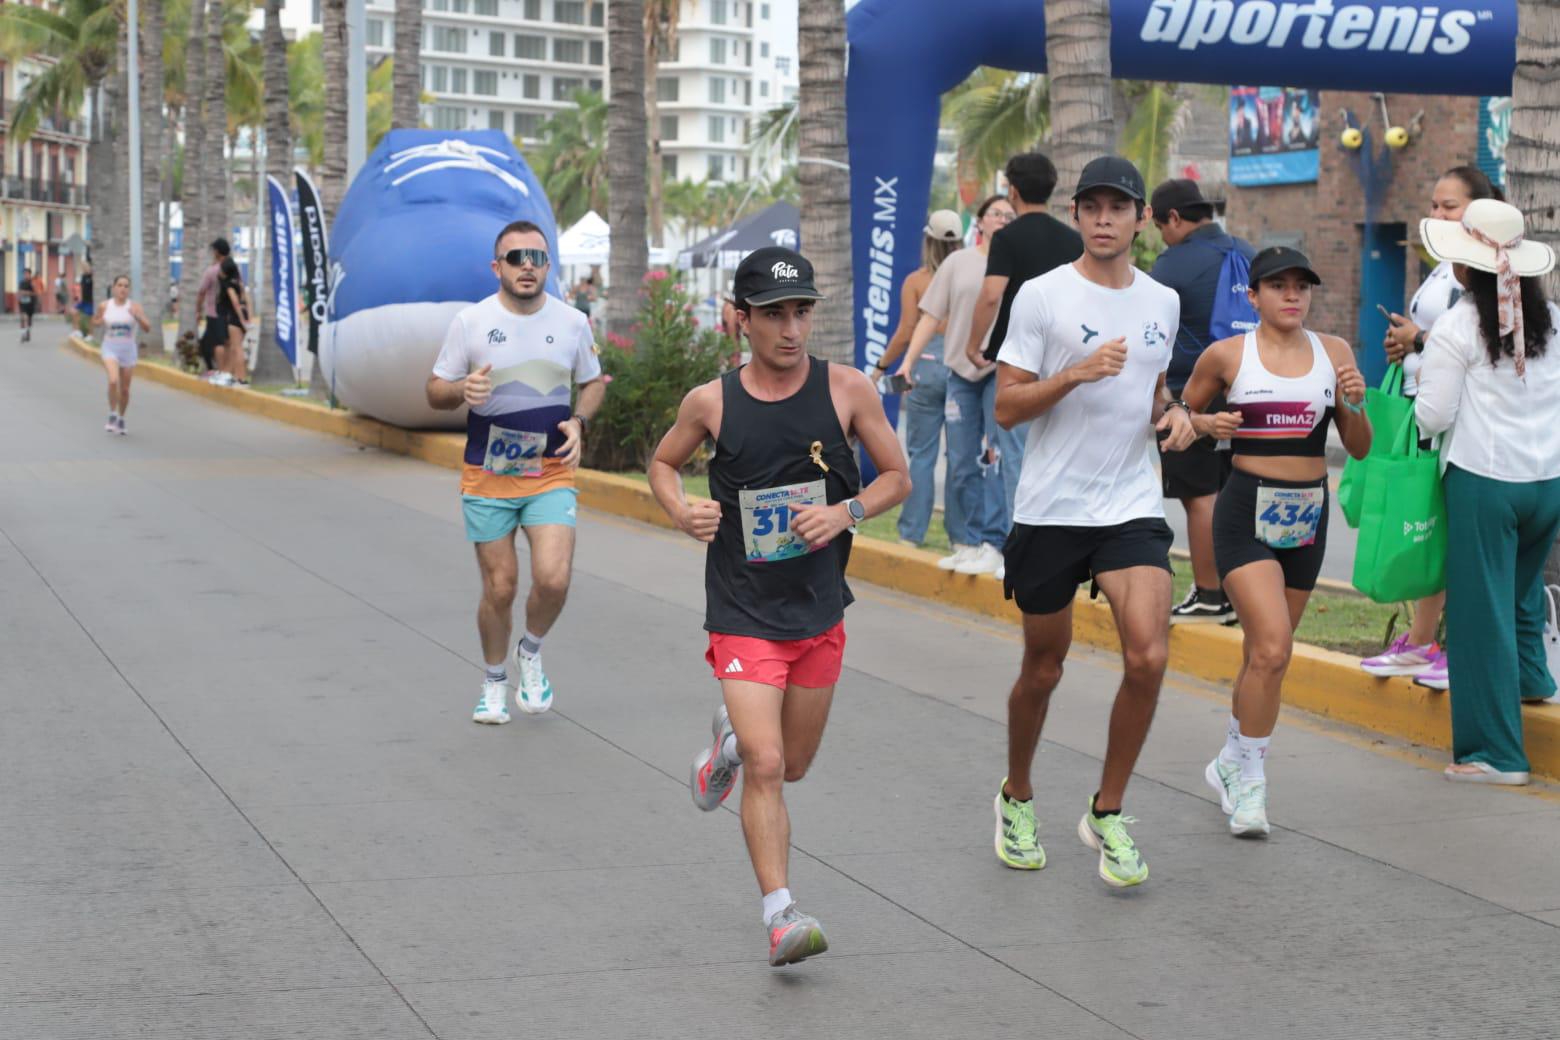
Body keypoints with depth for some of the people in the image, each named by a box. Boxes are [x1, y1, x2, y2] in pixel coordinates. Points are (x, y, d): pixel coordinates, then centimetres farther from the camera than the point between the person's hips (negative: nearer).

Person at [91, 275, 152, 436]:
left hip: (128, 350, 1)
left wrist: (137, 316, -26)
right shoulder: (105, 305, -1)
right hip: (110, 349, -1)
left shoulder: (134, 306, -4)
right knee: (113, 380, -24)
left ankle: (121, 419, 29)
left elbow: (147, 328, -8)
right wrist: (99, 321, -8)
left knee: (125, 389, 8)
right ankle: (112, 415, -8)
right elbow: (95, 321, 16)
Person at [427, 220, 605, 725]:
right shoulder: (471, 322, -5)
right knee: (499, 589, 4)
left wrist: (578, 421, -5)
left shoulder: (573, 322, 0)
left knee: (554, 579, -15)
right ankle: (494, 682, 28)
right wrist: (463, 389, -21)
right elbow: (435, 392, 2)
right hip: (487, 478, -1)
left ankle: (532, 651, 16)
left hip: (551, 475, 1)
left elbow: (593, 383, 15)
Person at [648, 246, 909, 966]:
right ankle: (780, 915, -9)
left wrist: (845, 512, -15)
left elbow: (897, 476, 4)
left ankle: (732, 734, 49)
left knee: (792, 766, 17)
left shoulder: (846, 390, -5)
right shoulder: (711, 402, -7)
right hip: (742, 613, -2)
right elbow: (663, 463, 12)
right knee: (764, 768, -14)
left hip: (820, 612, 3)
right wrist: (682, 512, -9)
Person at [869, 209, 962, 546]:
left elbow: (906, 332, -3)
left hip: (926, 365, -1)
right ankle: (960, 533, 10)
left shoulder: (915, 281, -1)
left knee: (921, 454, 4)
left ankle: (911, 533, 5)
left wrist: (881, 366, 8)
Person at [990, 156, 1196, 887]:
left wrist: (1173, 411, 4)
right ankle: (1016, 799, 34)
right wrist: (1077, 373, -22)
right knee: (1043, 669, 9)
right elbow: (1006, 407, -7)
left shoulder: (1162, 303, 10)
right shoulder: (1042, 296, -5)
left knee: (1148, 657, -15)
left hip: (1132, 508, 3)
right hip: (1049, 510, -3)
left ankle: (1107, 814, 2)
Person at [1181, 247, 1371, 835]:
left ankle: (1230, 764, 35)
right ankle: (1248, 782, -4)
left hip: (1308, 515, 4)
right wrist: (1207, 425, -10)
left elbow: (1359, 448, 7)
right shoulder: (1226, 355, -3)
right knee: (1272, 648, -18)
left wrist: (1355, 404, -12)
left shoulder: (1334, 353, 5)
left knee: (1264, 653, 14)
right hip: (1246, 510, -4)